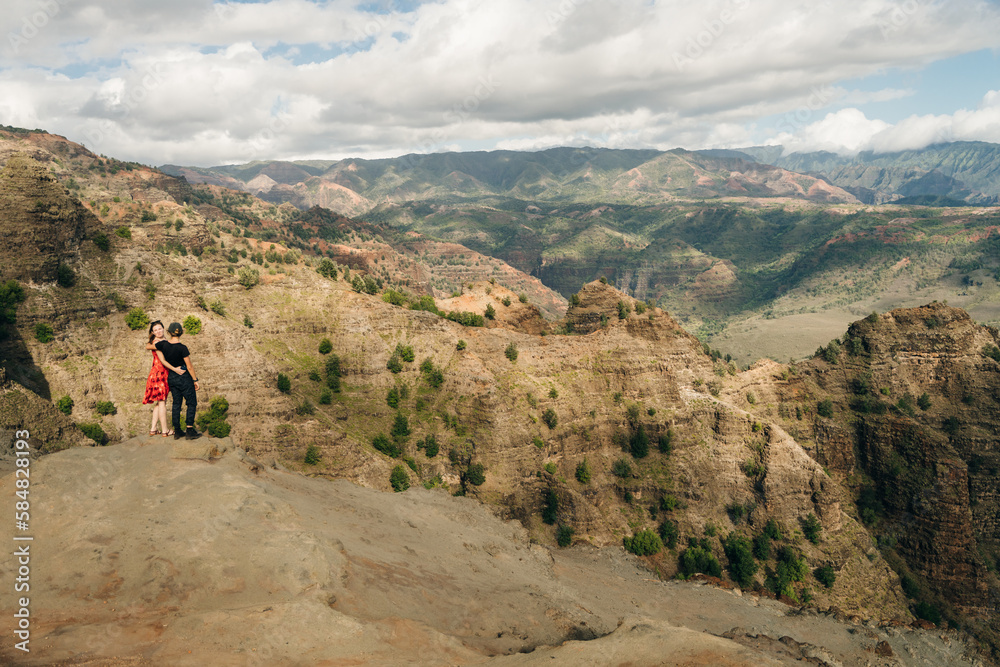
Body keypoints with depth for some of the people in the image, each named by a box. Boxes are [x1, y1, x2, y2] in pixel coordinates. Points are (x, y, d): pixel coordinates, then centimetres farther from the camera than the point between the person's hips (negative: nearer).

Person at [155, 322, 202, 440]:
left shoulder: (163, 344, -5)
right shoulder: (182, 348, -18)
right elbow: (189, 366, -14)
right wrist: (195, 380, -3)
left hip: (171, 377, 5)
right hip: (184, 377, -5)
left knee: (176, 403, 13)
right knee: (192, 403, 4)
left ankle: (177, 431, 14)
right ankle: (189, 430, -1)